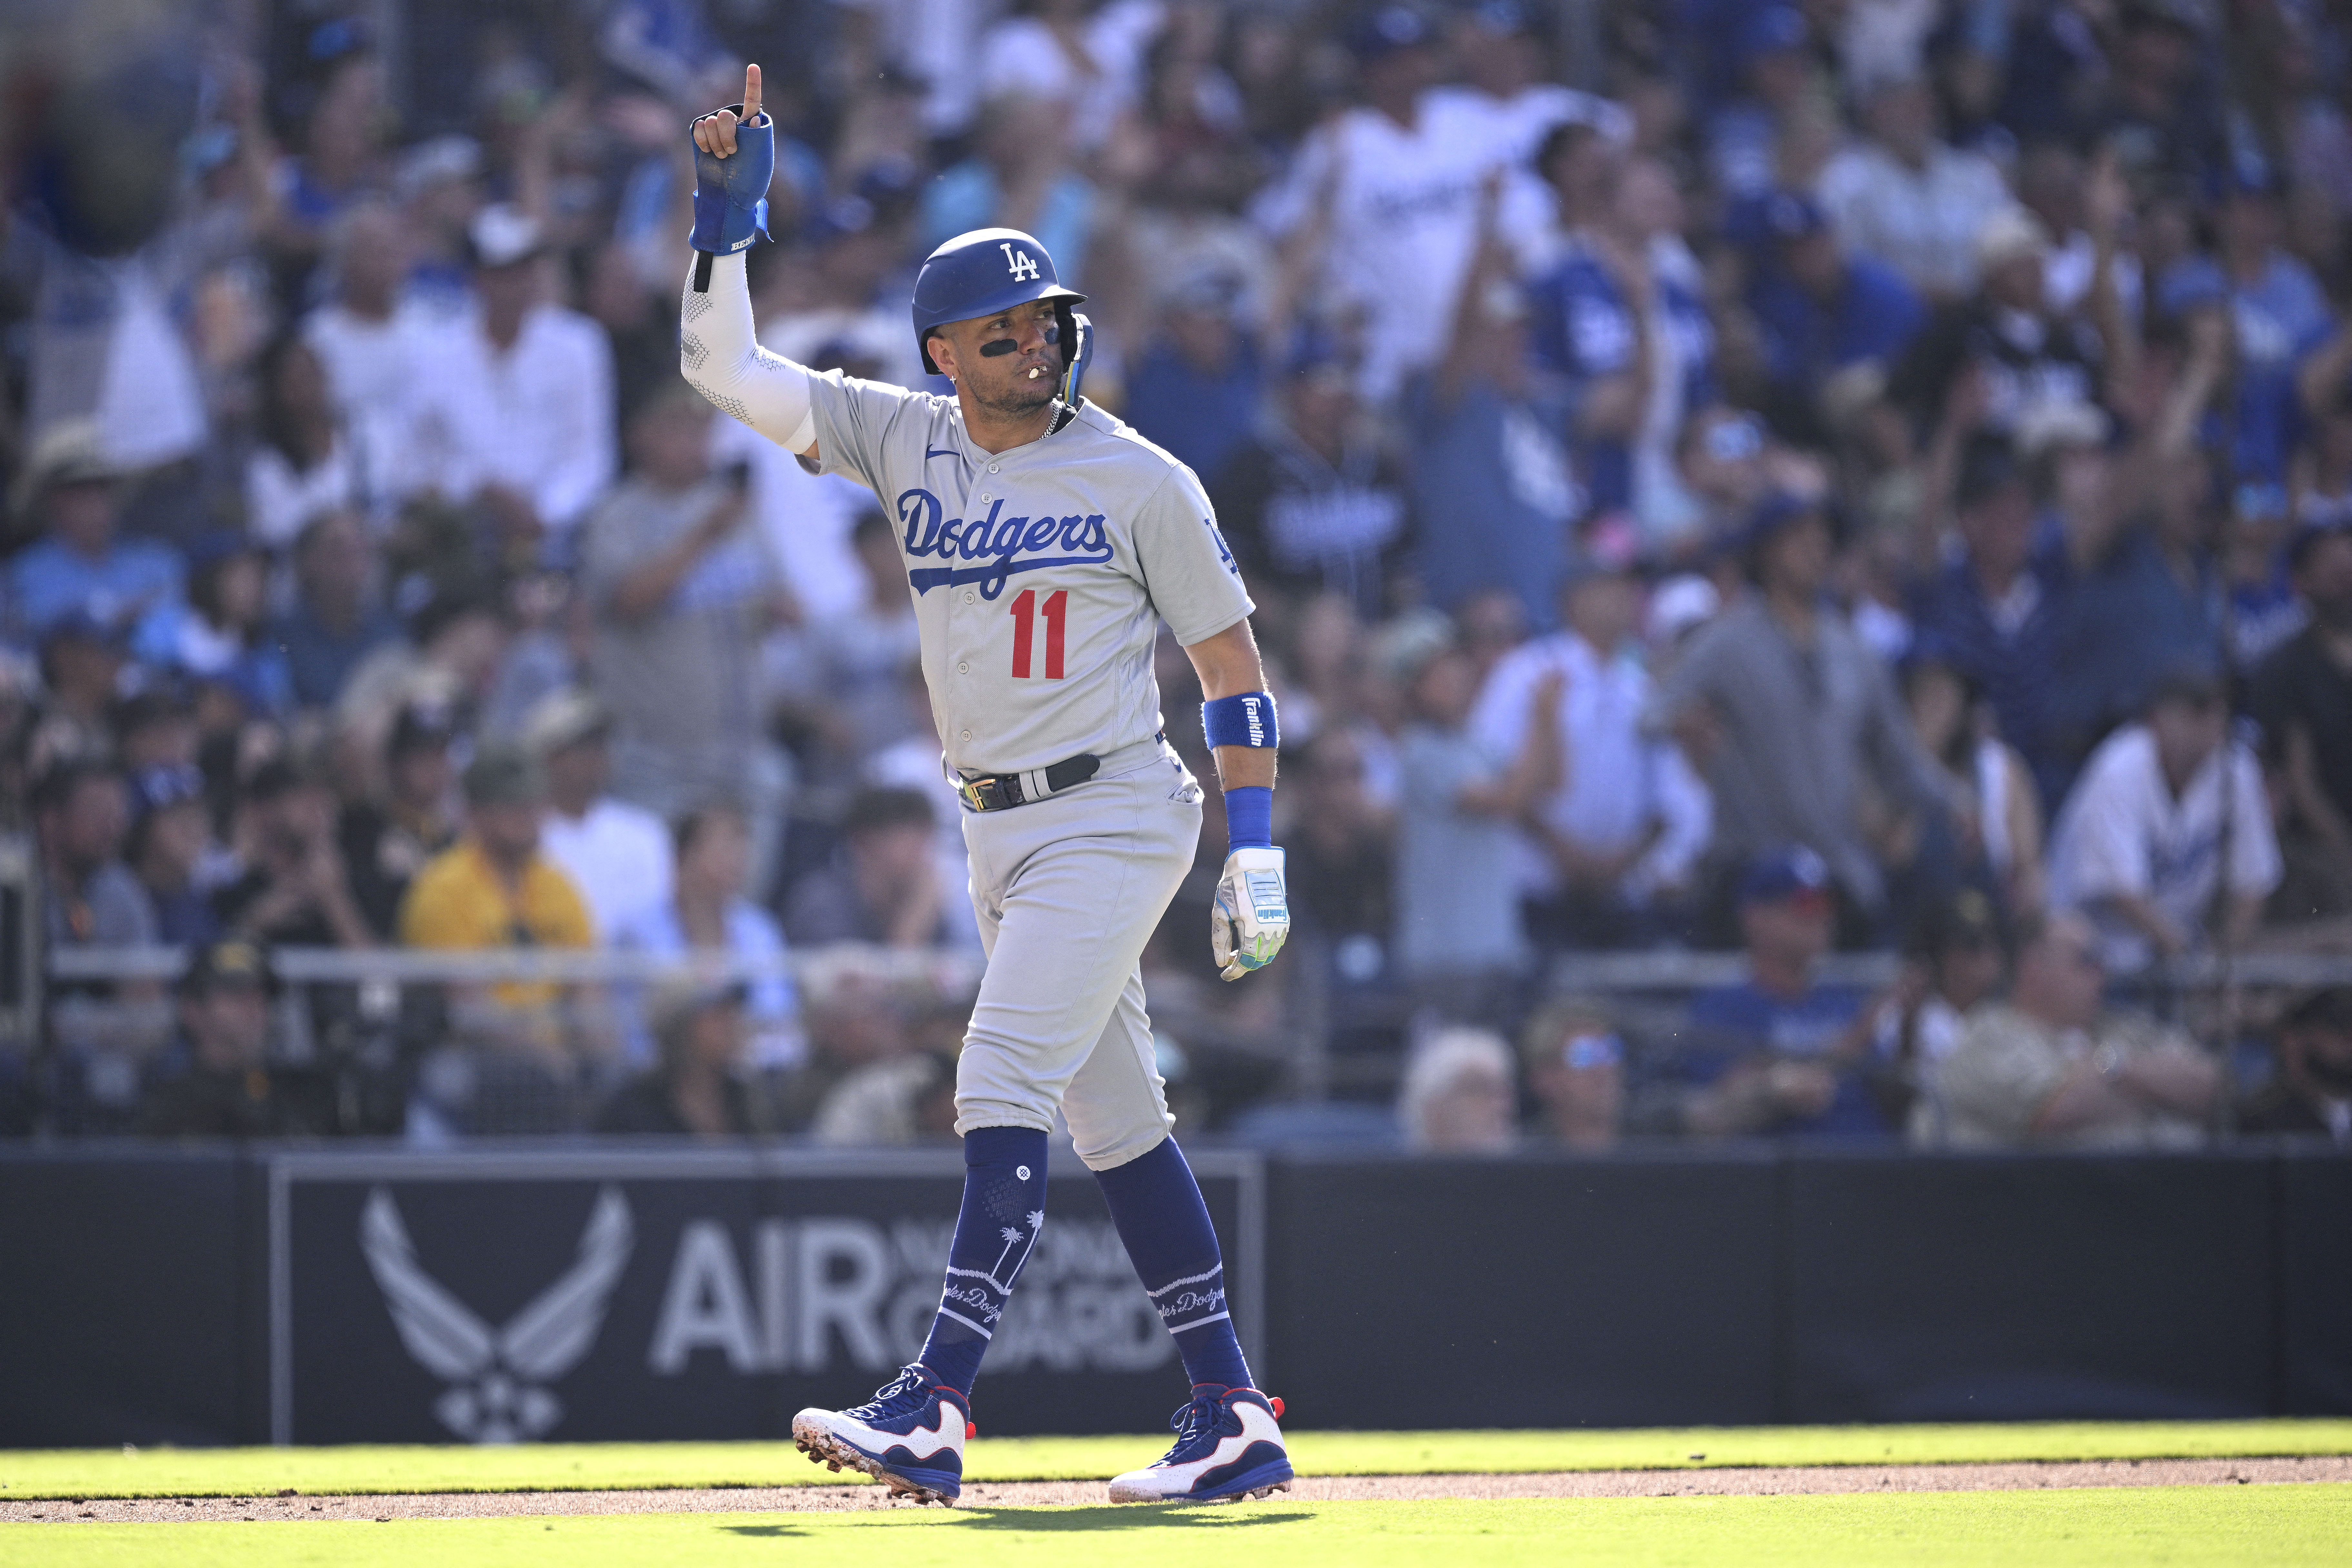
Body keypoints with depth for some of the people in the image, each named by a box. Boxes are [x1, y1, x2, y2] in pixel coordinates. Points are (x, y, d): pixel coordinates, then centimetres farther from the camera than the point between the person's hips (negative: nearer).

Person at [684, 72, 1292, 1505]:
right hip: (1001, 834, 7)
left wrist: (1259, 848, -7)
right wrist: (729, 212, -8)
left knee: (1004, 1091, -17)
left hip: (1115, 821, -7)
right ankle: (1234, 1423, 15)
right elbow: (722, 365, 4)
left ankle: (934, 1411, -24)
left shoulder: (1139, 481, -7)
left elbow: (1231, 660, -3)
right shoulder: (903, 440, 5)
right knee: (1114, 1116, 9)